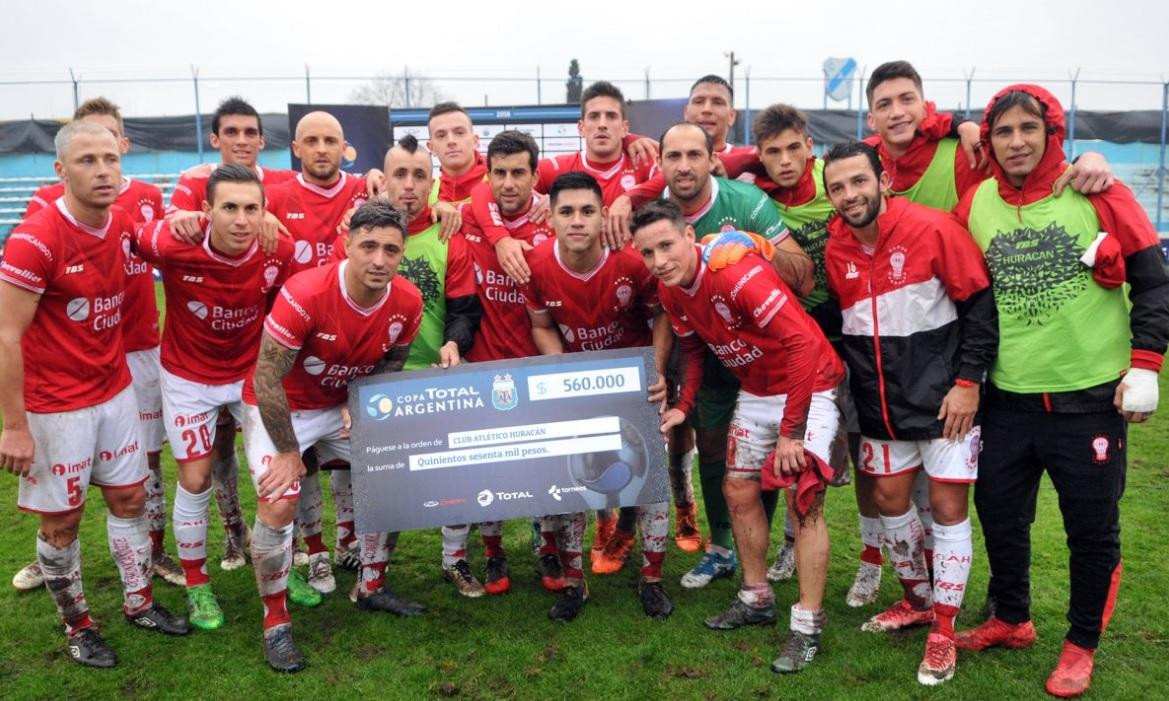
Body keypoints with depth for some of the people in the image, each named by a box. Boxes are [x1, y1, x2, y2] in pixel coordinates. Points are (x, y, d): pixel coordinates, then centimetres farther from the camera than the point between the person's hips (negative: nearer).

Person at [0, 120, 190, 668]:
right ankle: (77, 626, 27)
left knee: (130, 499, 15)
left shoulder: (123, 223, -2)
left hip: (115, 391, 6)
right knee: (61, 519, 9)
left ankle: (139, 603, 33)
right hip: (54, 405, -6)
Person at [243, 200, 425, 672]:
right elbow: (267, 379, -25)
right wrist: (288, 452, -18)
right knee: (278, 507, -16)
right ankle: (276, 624, 6)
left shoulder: (407, 303, -16)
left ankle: (371, 588, 27)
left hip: (345, 404, 6)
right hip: (279, 407, -5)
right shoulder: (304, 295, -32)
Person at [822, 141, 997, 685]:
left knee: (947, 505, 1)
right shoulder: (833, 249, -2)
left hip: (944, 396, -5)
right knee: (890, 500, 12)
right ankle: (918, 600, 36)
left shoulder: (933, 228, -16)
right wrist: (849, 379, 6)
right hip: (880, 403, 5)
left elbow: (980, 305, -12)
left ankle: (943, 631, 16)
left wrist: (968, 381, -14)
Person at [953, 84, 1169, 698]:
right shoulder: (975, 204, 2)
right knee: (998, 513, 12)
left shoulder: (1097, 193, -6)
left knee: (1092, 528, 7)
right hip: (1007, 400, 3)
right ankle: (1011, 619, 35)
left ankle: (1082, 644, 28)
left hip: (1091, 397, -3)